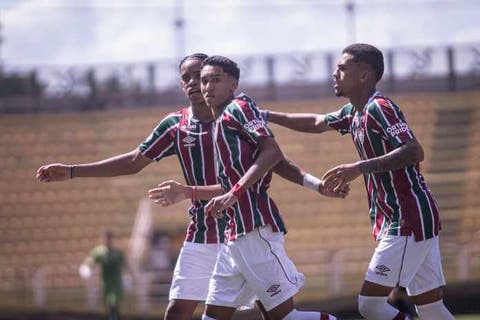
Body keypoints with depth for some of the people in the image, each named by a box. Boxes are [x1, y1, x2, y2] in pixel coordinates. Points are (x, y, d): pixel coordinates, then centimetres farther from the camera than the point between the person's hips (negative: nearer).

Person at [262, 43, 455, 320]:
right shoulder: (354, 113, 14)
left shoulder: (379, 108, -14)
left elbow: (414, 152, -26)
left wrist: (361, 167, -30)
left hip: (409, 221, -9)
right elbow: (317, 123, 32)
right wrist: (266, 115, 30)